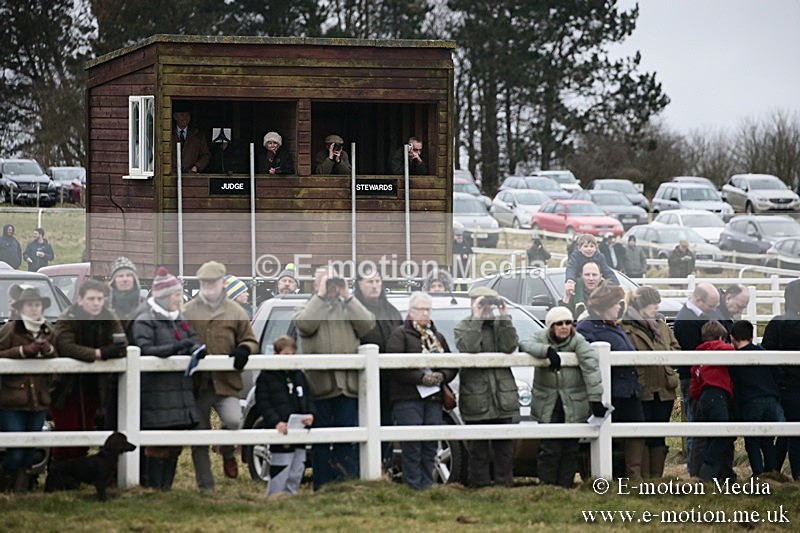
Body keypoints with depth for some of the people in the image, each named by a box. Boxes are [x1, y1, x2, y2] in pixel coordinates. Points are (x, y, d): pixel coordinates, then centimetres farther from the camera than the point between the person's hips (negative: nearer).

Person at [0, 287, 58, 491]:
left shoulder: (49, 331, 11)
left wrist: (50, 350, -7)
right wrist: (23, 351, -17)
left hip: (39, 400, 5)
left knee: (29, 451, 8)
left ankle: (21, 489, 18)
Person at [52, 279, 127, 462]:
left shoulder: (109, 318, 0)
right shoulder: (68, 318, -13)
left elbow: (123, 345, -7)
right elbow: (65, 347, -28)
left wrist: (118, 349, -32)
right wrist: (99, 353, -35)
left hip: (93, 389, 4)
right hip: (67, 388, -4)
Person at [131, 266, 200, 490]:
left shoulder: (179, 319, 20)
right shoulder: (145, 320, -6)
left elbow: (195, 339, 16)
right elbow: (144, 350, -18)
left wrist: (196, 348, -8)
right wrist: (175, 348, -26)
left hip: (180, 390, 8)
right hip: (156, 392, -8)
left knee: (175, 443, 8)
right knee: (157, 444, -8)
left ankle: (166, 487, 15)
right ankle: (154, 488, -4)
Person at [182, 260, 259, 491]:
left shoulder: (235, 312, 9)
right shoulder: (188, 311, 8)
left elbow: (250, 340, 13)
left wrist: (244, 350, -9)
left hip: (226, 382, -1)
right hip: (197, 383, 1)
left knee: (233, 420, -25)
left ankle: (228, 452, 10)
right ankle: (205, 486, 14)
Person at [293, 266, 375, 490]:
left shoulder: (349, 308, 17)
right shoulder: (306, 308, 10)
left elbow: (367, 324, -1)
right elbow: (304, 324, -13)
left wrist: (348, 297, -2)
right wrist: (321, 296, -8)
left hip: (348, 386, 2)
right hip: (319, 385, -2)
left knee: (347, 440, 3)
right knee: (321, 442, 2)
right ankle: (322, 487, 4)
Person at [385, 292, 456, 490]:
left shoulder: (437, 336, 22)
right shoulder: (400, 334, 1)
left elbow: (451, 364, 20)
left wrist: (441, 377, -3)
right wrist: (422, 378, -18)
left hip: (433, 397, 6)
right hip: (407, 397, -6)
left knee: (430, 444, 1)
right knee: (412, 444, -13)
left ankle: (427, 484, 5)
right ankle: (414, 485, -12)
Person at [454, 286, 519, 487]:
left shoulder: (500, 325, 13)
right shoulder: (463, 326, 4)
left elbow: (509, 346, -6)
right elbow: (469, 348, -16)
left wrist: (504, 316, -9)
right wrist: (477, 318, -15)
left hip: (503, 394, 3)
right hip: (476, 397, -3)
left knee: (504, 447, 6)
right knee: (478, 448, 0)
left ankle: (504, 484, 12)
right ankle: (480, 485, 4)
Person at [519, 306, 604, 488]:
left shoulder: (578, 341, -7)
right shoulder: (541, 338, 0)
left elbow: (591, 367, -16)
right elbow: (525, 345, -20)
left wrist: (595, 397, -26)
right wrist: (547, 350, -34)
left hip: (574, 405, 0)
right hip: (547, 404, 0)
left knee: (571, 449, 5)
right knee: (550, 448, -6)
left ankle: (566, 485, 14)